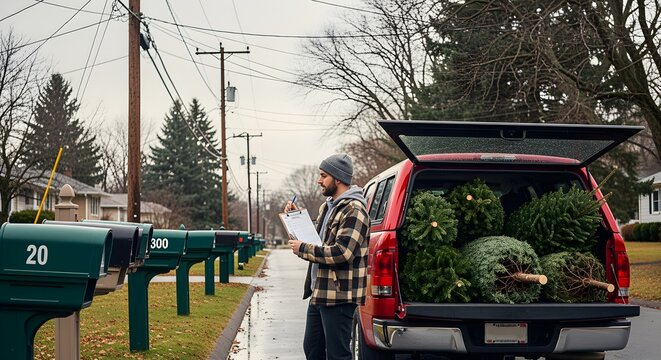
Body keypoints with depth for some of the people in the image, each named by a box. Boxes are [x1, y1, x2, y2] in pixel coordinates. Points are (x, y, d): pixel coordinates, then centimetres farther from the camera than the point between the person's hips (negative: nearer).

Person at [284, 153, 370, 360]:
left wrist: (303, 249, -17)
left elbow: (342, 253, -26)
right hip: (319, 293, 10)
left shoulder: (353, 210, -16)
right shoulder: (328, 206, 15)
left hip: (338, 297, -10)